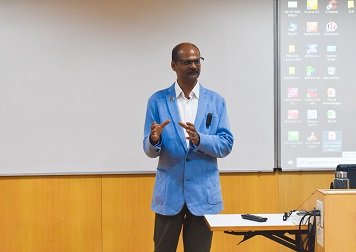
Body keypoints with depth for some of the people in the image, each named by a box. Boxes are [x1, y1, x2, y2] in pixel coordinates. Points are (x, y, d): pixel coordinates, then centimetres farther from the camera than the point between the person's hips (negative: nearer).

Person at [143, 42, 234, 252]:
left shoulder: (216, 101, 3)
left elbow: (226, 145, -4)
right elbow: (150, 151, 0)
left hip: (203, 193, 1)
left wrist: (199, 139, -22)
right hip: (168, 192, 0)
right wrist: (154, 140, -23)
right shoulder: (158, 100, 1)